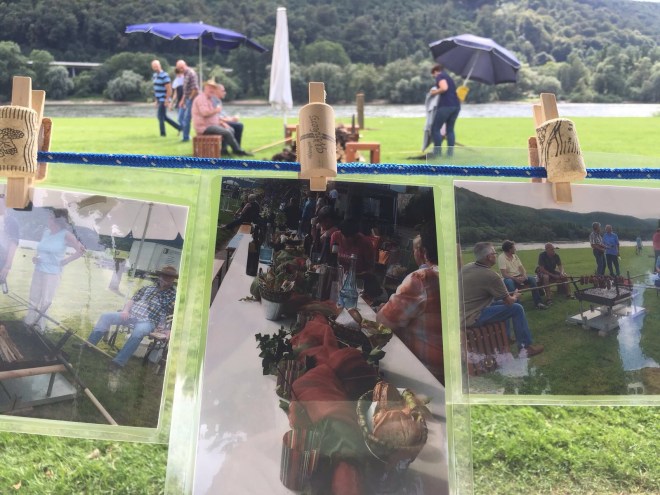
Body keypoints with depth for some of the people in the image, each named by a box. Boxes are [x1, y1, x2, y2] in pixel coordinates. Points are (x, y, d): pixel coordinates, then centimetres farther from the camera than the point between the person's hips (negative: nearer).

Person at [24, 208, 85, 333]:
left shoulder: (66, 235, -11)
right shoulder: (46, 232, 7)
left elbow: (81, 250, -12)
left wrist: (64, 261, -10)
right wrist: (35, 258, 3)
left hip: (52, 274, -6)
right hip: (38, 271, 6)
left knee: (45, 302, 2)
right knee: (34, 299, 11)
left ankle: (40, 326, 13)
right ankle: (29, 323, 20)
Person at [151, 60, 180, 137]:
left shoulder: (164, 75, -15)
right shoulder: (155, 75, 12)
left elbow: (169, 89, -18)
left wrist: (167, 100, -19)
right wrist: (156, 100, 18)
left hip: (164, 100, -9)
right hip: (159, 100, 9)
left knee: (160, 116, -5)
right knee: (164, 117, 13)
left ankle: (162, 133, 6)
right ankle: (179, 128, 20)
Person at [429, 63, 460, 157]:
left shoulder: (440, 76, 1)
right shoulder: (448, 77, 27)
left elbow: (444, 88, -16)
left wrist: (434, 92, -1)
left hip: (446, 105, -8)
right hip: (456, 105, 8)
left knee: (435, 129, 1)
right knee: (450, 129, 15)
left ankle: (438, 151, -1)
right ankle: (450, 152, 9)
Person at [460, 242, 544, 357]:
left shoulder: (466, 267, 5)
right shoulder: (491, 276, -19)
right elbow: (509, 302, -9)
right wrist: (515, 297, 15)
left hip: (459, 316, 9)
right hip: (473, 319, -9)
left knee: (501, 303, 26)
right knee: (517, 308, -3)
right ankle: (526, 347, 8)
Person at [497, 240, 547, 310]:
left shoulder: (515, 256, 10)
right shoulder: (501, 258, -12)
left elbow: (521, 267, 4)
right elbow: (504, 274, -20)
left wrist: (524, 275, -18)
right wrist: (516, 279, -31)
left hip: (519, 276, 6)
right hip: (509, 278, -6)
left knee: (532, 279, -17)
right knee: (509, 282, -40)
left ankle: (538, 302, -18)